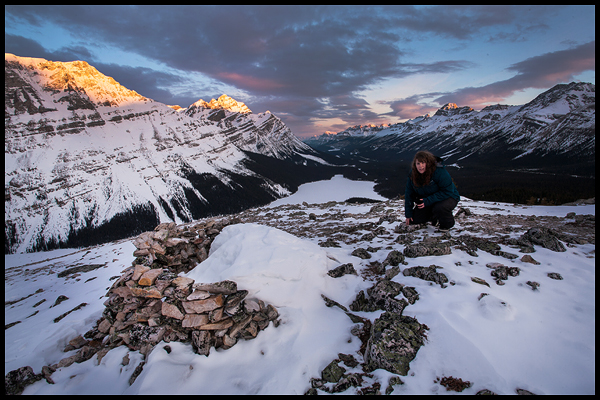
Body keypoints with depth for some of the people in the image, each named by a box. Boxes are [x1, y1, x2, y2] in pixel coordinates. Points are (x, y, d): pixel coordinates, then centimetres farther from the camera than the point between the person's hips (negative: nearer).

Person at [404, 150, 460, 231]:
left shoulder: (439, 172, -28)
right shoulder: (413, 175, -11)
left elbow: (448, 191, -29)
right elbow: (409, 194, -3)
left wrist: (428, 201, -35)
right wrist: (408, 214, -6)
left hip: (448, 197, -5)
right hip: (426, 200, 6)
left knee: (439, 208, -40)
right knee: (413, 220, -4)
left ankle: (447, 224, -5)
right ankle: (434, 218, 23)